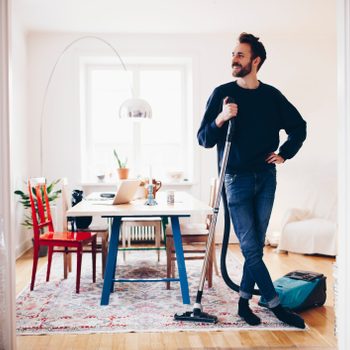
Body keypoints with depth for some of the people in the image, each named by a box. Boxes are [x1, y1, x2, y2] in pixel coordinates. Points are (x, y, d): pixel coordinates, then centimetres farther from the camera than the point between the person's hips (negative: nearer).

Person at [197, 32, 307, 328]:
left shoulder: (272, 96, 5)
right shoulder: (222, 93, -2)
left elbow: (299, 127, 18)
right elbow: (203, 140, -5)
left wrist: (284, 154, 7)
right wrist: (220, 119, -21)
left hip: (266, 178, 3)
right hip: (237, 179, -3)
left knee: (257, 245, 8)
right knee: (251, 248, -4)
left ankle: (244, 301, 21)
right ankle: (276, 305, 8)